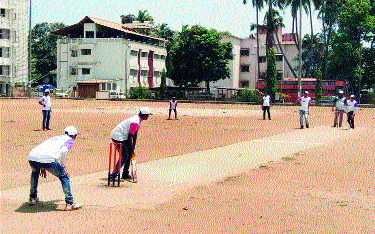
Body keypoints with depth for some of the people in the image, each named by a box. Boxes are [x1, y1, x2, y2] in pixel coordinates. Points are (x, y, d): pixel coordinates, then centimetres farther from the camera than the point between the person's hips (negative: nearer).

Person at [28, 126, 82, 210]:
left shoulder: (54, 138, 37)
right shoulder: (70, 140, 18)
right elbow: (63, 151, -4)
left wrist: (42, 167, 47)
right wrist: (63, 166, 4)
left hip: (32, 157, 7)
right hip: (47, 159, -6)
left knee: (35, 172, 38)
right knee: (64, 177, 11)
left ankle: (32, 198, 40)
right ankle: (69, 203, 5)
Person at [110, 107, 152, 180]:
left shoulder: (137, 119, 8)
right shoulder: (135, 122, -24)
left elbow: (135, 134, 12)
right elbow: (129, 136, -21)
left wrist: (133, 147, 11)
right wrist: (131, 149, -12)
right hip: (118, 137, -10)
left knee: (128, 154, 12)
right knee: (125, 156, -10)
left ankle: (125, 174, 17)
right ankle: (113, 174, -12)